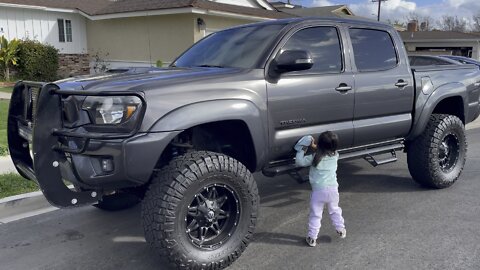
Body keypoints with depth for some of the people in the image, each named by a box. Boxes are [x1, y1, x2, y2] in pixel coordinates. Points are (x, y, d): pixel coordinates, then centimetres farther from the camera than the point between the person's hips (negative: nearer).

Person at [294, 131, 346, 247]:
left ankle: (312, 238, 12)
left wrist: (302, 150, 5)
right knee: (335, 211, 26)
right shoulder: (335, 156, -2)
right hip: (333, 189, 3)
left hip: (318, 191, -3)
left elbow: (299, 161, -8)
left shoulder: (314, 157, -13)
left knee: (315, 215, 8)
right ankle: (341, 230, 36)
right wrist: (314, 146, 19)